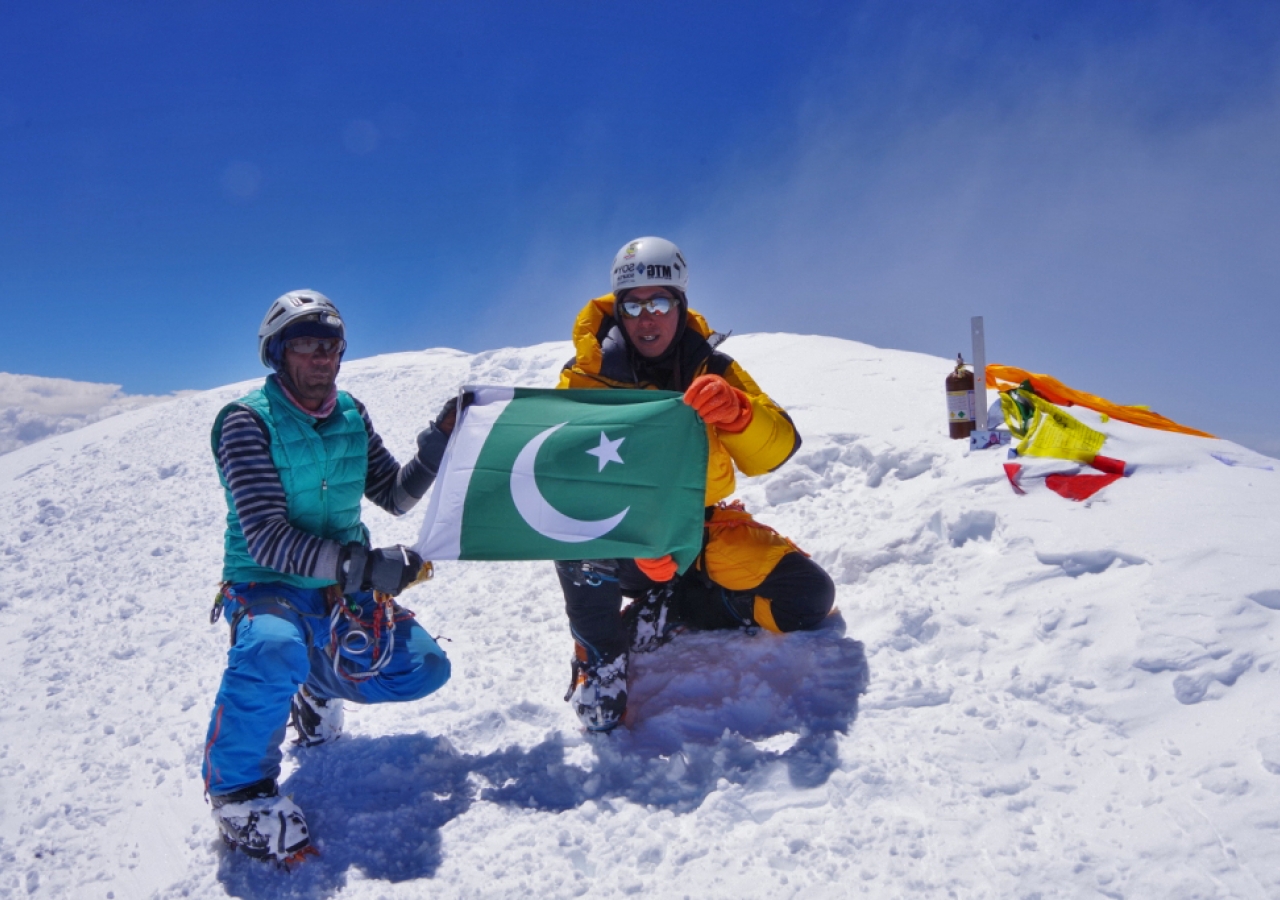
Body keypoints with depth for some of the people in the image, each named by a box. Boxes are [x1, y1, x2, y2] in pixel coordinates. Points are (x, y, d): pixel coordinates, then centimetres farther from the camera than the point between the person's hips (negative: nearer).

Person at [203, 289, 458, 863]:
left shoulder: (350, 414, 2)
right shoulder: (247, 421, -15)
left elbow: (395, 496, 10)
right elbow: (267, 538, -24)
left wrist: (439, 443, -6)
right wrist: (363, 565, -34)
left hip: (343, 586, 6)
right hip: (267, 584, -6)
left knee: (425, 669, -5)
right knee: (274, 650, -38)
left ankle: (319, 680, 24)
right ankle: (239, 786, -13)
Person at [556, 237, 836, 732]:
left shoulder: (711, 368, 0)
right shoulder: (587, 375, -8)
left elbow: (777, 450, -12)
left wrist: (736, 413, -36)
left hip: (699, 531, 4)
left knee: (808, 595, -12)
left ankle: (669, 611, 2)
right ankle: (599, 660, -13)